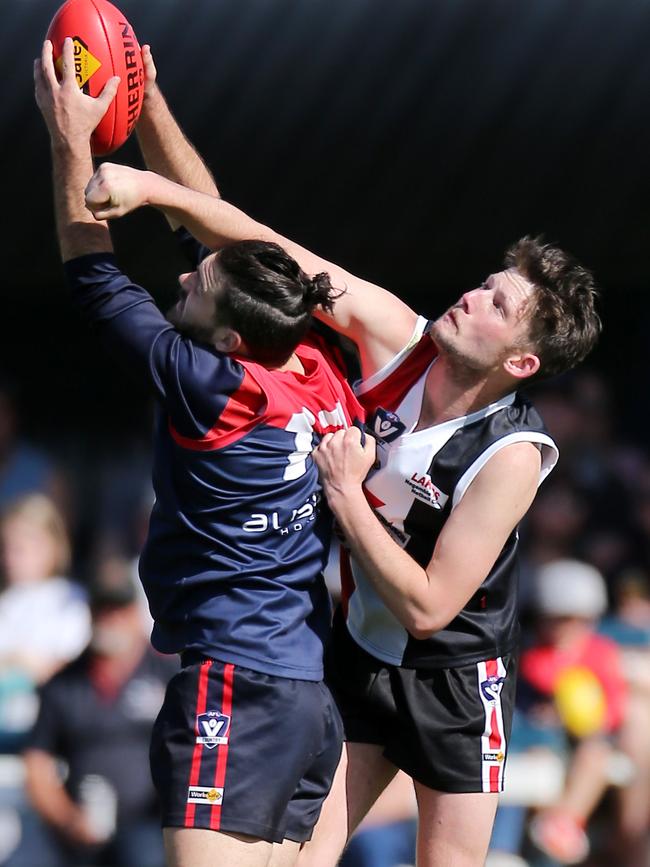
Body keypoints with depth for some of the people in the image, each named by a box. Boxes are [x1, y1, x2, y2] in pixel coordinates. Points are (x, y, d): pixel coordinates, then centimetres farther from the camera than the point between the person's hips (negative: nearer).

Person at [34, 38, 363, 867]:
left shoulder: (217, 391, -13)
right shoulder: (314, 374, 4)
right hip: (309, 697, 9)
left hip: (234, 696, -9)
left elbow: (97, 283, -5)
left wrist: (72, 142, 1)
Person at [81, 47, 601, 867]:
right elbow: (253, 245, -16)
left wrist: (347, 494, -25)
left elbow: (428, 607, -27)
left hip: (452, 674, -4)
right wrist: (149, 183, -29)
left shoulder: (512, 455, -26)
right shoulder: (392, 335, -13)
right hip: (357, 653, 4)